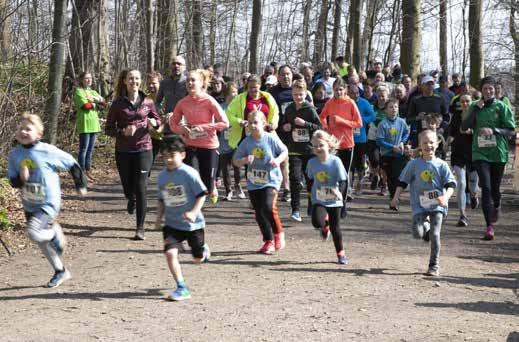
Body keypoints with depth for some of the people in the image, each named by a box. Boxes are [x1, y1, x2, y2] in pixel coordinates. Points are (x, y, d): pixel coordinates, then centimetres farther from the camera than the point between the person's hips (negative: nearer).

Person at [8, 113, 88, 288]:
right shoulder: (15, 154, -4)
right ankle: (60, 271, 34)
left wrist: (80, 185, 3)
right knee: (42, 243, 15)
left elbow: (72, 164, -5)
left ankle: (55, 235, 5)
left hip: (48, 203, -6)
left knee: (32, 232, -27)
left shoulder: (48, 151, -16)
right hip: (29, 205, 6)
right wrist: (21, 179, -24)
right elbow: (12, 180, -1)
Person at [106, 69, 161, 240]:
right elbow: (108, 129, 1)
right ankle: (131, 199, 50)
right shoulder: (118, 104, -1)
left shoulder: (147, 102, 1)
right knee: (128, 188, 11)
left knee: (141, 188, -8)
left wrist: (154, 123, -8)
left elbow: (158, 120, 16)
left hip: (143, 150, -1)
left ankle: (140, 228, -1)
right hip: (123, 151, 1)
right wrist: (123, 131, -18)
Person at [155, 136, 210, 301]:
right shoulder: (162, 176, 1)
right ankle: (182, 288, -8)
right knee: (170, 252, -17)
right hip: (171, 224, 4)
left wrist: (193, 212, -25)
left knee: (198, 258, 10)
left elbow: (202, 194, -13)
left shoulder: (189, 173, -16)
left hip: (192, 224, -3)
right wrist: (159, 217, 2)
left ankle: (203, 249, 49)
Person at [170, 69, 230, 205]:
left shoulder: (209, 101, -12)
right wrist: (181, 129, -14)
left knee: (207, 186, 4)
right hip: (189, 144, 3)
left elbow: (224, 123, -14)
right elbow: (172, 123, 7)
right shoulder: (183, 102, -3)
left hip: (208, 145, -3)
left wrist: (203, 127, -21)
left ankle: (212, 188, 40)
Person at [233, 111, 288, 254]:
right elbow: (235, 161, 0)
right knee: (259, 213, 6)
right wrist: (245, 160, -20)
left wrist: (278, 160, -16)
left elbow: (285, 151, 4)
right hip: (253, 182, 4)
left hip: (271, 180, -4)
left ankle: (278, 233, 4)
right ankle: (268, 241, 22)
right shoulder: (246, 142, -3)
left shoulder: (271, 139, -8)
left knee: (268, 207, -21)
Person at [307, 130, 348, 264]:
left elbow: (343, 180, -14)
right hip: (319, 200, 2)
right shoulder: (312, 162, -4)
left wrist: (339, 191, -32)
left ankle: (341, 253, 25)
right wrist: (311, 194, 14)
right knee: (317, 221, -22)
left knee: (335, 227, 6)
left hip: (334, 201, -1)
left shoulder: (335, 161, -14)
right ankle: (325, 225, 16)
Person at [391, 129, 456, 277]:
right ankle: (426, 227, 23)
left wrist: (446, 197, -21)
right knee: (417, 233, -16)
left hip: (437, 205, -1)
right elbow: (403, 181, 9)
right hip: (419, 205, 1)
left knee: (434, 235, -8)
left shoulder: (441, 165, 0)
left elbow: (451, 184, -3)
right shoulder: (414, 164, 3)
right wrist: (396, 197, 1)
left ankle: (434, 266, 8)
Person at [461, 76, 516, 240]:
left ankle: (496, 207, 45)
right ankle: (490, 225, -12)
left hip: (498, 153, 0)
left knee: (495, 187, 10)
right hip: (480, 152, 0)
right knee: (486, 187, -11)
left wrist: (494, 130, -18)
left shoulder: (502, 107, 0)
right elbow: (464, 127, -2)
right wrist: (476, 109, -9)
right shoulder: (475, 107, 7)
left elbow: (511, 131, -2)